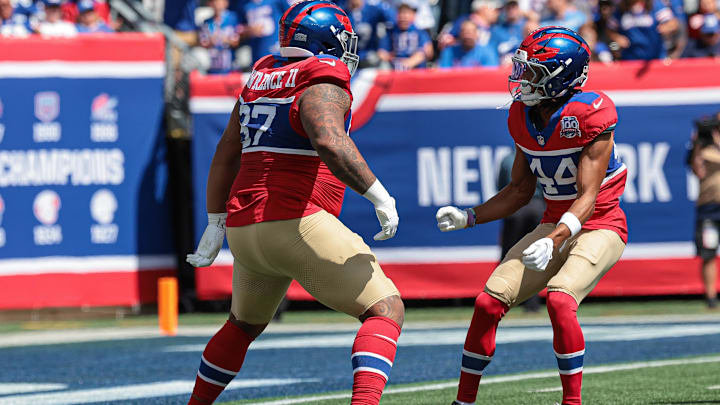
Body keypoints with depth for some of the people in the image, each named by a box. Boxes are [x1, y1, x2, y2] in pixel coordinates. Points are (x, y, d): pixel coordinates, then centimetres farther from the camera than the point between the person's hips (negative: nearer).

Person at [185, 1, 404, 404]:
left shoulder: (263, 77, 17)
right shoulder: (323, 81, -8)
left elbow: (226, 155, 22)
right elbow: (330, 143, -27)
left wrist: (215, 225, 27)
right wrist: (379, 195, -20)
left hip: (244, 228, 8)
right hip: (296, 224, -8)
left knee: (245, 324, 32)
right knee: (386, 310, -6)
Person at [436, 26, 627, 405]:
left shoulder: (591, 115, -22)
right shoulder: (523, 117, 1)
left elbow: (587, 199, -25)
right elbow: (520, 190, 11)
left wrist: (553, 242, -39)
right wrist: (467, 217, 0)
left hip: (597, 228, -7)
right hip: (555, 226, 7)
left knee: (560, 301, -31)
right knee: (488, 303, -5)